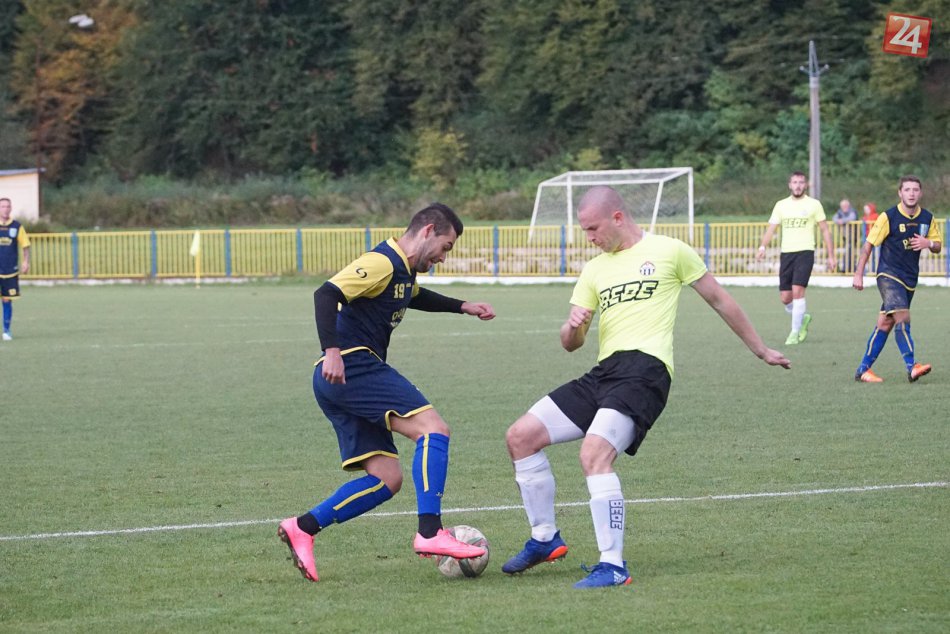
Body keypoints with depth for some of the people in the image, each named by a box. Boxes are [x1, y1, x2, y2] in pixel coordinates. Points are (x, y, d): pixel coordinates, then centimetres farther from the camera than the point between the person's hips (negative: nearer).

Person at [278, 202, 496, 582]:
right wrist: (332, 350, -33)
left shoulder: (404, 270, 22)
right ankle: (430, 532, -28)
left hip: (339, 381, 10)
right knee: (433, 429, -19)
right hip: (353, 366, -10)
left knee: (387, 479, 3)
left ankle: (303, 528, 1)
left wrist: (462, 306, 43)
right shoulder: (381, 263, -10)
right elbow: (326, 295, -23)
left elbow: (415, 297, 47)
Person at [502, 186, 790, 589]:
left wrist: (761, 350, 19)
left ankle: (613, 566, -25)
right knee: (520, 436, -1)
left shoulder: (668, 251, 5)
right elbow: (570, 344, 18)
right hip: (602, 373, 7)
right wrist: (572, 327, -7)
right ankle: (545, 540, 12)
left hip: (644, 369, -7)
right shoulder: (594, 270, 22)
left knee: (594, 454, -28)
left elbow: (719, 300, 13)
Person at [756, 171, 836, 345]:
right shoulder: (781, 205, 11)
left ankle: (795, 332, -9)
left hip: (805, 252, -4)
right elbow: (771, 228, 6)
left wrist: (831, 256, 2)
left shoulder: (813, 204, 3)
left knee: (797, 291, -18)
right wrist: (762, 247, -12)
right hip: (786, 253, 4)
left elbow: (825, 230, 6)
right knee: (785, 297, 2)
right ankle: (803, 317, 31)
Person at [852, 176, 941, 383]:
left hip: (910, 279, 5)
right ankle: (912, 366, -24)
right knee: (902, 317, -21)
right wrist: (859, 274, -8)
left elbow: (938, 246, 13)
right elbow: (868, 244, -5)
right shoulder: (888, 217, -10)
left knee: (885, 324, 7)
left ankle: (863, 370, 12)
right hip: (889, 275, -5)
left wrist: (929, 244, -11)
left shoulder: (927, 218, 4)